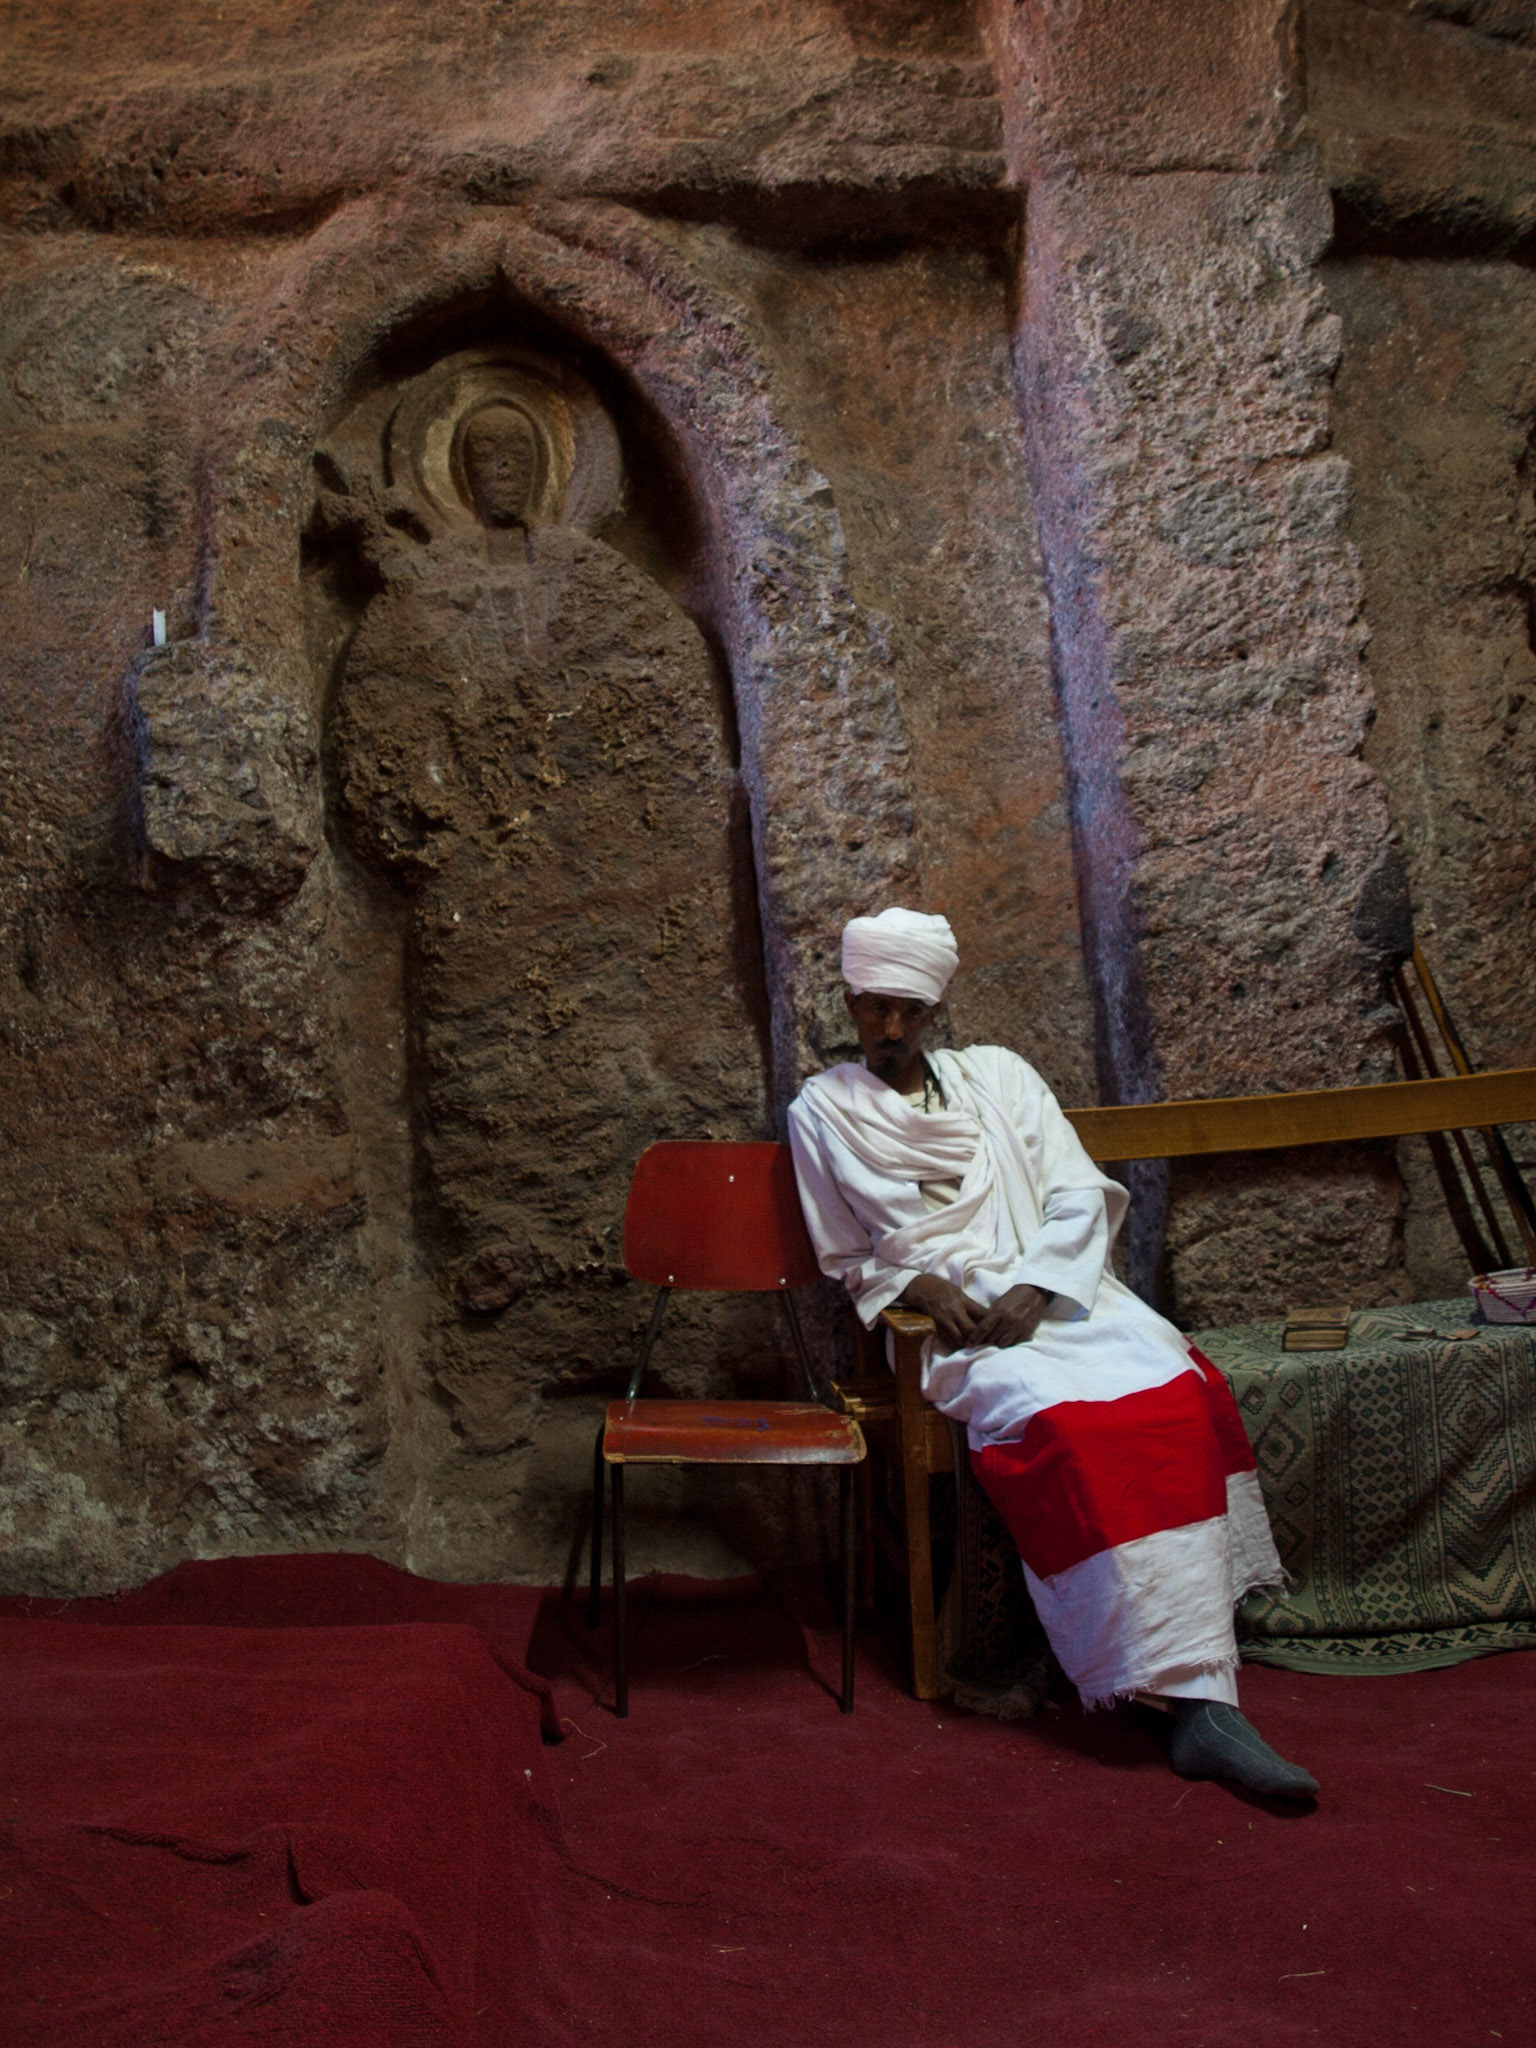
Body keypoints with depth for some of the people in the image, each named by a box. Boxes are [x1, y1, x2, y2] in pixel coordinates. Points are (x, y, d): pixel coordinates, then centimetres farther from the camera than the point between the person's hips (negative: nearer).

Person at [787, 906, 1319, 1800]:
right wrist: (918, 1287, -6)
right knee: (1058, 1423, -34)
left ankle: (1200, 1698, -27)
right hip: (947, 1321, -3)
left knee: (1180, 1396, -28)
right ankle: (1194, 1692, -33)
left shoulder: (998, 1075, 18)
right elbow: (847, 1259, 15)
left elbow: (1079, 1198, 10)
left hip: (1057, 1291, 3)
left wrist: (1035, 1289, -9)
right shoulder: (824, 1111, 14)